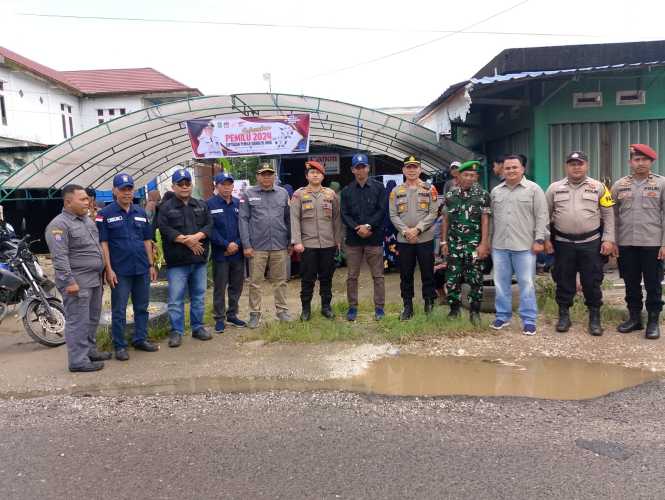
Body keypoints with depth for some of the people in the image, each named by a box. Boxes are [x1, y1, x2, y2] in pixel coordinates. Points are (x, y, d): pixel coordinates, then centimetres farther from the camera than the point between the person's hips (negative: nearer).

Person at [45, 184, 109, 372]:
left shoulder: (87, 220, 15)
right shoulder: (59, 225, -13)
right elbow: (59, 257, -19)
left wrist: (102, 273, 22)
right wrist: (69, 281, -23)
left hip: (94, 279, 9)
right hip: (77, 282, -9)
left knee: (92, 319, 17)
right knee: (78, 321, -5)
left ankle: (90, 351, 29)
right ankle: (78, 361, 1)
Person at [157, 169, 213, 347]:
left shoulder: (201, 205, 13)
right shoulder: (166, 207, 1)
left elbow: (209, 225, 2)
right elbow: (164, 229, -11)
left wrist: (197, 236, -16)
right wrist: (185, 240, -17)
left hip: (199, 259, 4)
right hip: (177, 261, -4)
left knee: (199, 296, 12)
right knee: (176, 298, -2)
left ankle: (198, 327, 24)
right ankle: (176, 331, 8)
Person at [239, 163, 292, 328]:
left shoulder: (283, 193, 8)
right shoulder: (248, 195, 1)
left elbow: (288, 219, 11)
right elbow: (244, 220, -1)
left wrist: (290, 242, 9)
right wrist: (246, 245, -7)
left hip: (279, 246, 2)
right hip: (257, 246, -2)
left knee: (280, 281, 10)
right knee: (255, 282, 4)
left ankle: (282, 310, 23)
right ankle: (255, 314, 15)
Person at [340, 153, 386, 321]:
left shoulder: (378, 187, 4)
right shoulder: (347, 191, 10)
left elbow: (382, 211, -3)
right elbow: (344, 214, 3)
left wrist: (368, 226, -14)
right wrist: (357, 228, -12)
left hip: (374, 238, -2)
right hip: (353, 239, 2)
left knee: (378, 275, 3)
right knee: (352, 276, 6)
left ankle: (379, 307, 12)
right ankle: (352, 307, 17)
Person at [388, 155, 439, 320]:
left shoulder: (429, 189, 2)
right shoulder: (396, 191, 7)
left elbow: (433, 213, -5)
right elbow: (393, 215, 2)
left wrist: (417, 229, -15)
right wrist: (405, 231, -12)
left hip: (425, 239, -2)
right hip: (403, 240, 2)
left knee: (427, 274, 5)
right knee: (406, 275, 8)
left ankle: (429, 305, 17)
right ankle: (407, 306, 19)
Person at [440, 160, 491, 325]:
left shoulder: (483, 195, -2)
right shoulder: (450, 195, 6)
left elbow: (485, 221, -5)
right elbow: (445, 220, 10)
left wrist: (484, 244, -12)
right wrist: (444, 242, 5)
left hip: (474, 245, -2)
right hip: (454, 244, 3)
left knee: (475, 279, 1)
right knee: (452, 279, 6)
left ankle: (474, 311, 13)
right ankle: (454, 310, 20)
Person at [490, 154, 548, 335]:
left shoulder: (534, 189, -1)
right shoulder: (495, 191, 12)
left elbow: (541, 216, -4)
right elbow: (490, 217, 15)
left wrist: (539, 240, -10)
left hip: (524, 246, -4)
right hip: (499, 246, 4)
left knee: (526, 284, 0)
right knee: (501, 283, 11)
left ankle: (529, 320, 9)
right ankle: (503, 316, 23)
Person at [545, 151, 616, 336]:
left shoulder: (598, 187, 4)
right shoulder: (554, 188, 5)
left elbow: (608, 215, 4)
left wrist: (608, 239, -3)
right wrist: (545, 239, 1)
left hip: (591, 243, -1)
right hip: (562, 243, 1)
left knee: (592, 282, 4)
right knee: (563, 281, 8)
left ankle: (595, 318, 17)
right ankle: (564, 315, 21)